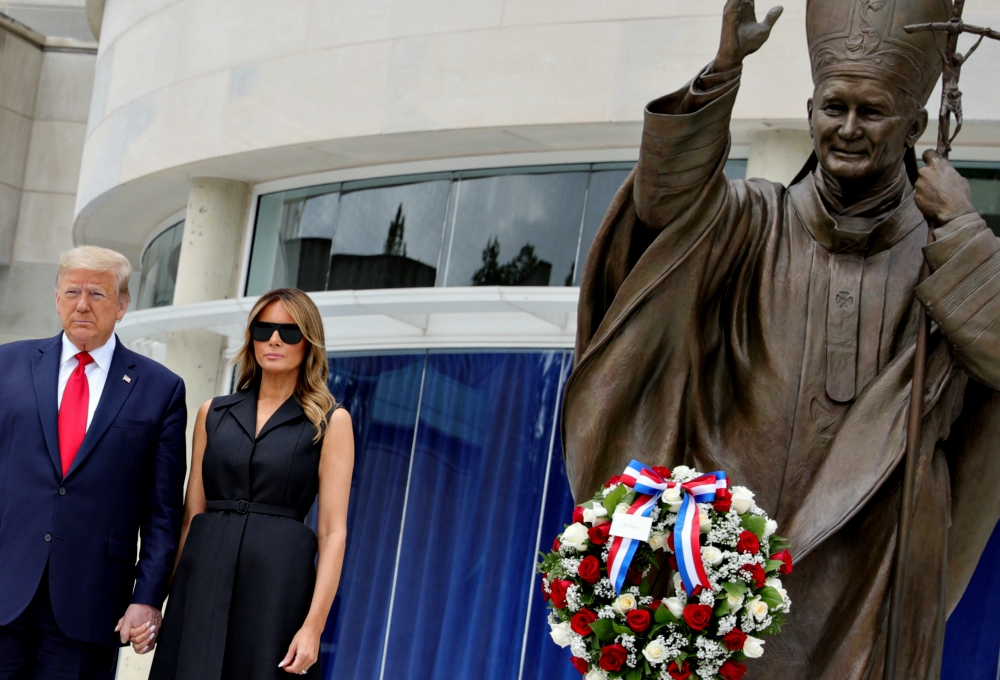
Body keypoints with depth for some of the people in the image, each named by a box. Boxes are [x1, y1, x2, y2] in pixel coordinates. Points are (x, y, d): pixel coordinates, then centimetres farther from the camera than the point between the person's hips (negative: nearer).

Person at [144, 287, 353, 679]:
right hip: (203, 578, 3)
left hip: (278, 584, -3)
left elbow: (333, 531, -3)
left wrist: (313, 626, -13)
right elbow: (190, 515, 12)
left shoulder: (330, 422, 3)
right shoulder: (213, 413, 13)